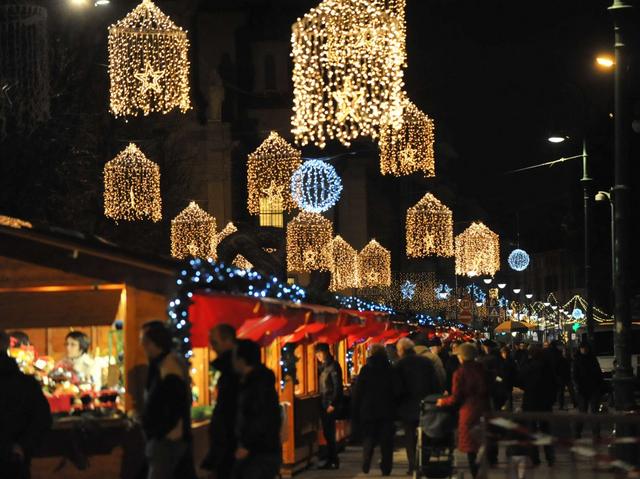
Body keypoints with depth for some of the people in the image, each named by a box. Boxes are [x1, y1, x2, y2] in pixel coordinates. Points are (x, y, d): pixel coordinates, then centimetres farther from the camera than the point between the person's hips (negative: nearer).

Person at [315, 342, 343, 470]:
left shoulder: (333, 366, -10)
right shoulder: (321, 366, 15)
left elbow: (337, 386, -14)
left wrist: (333, 404, -17)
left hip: (330, 403, -8)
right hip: (323, 403, 8)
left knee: (329, 433, -7)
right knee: (327, 433, 8)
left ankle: (333, 461, -3)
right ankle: (331, 460, 12)